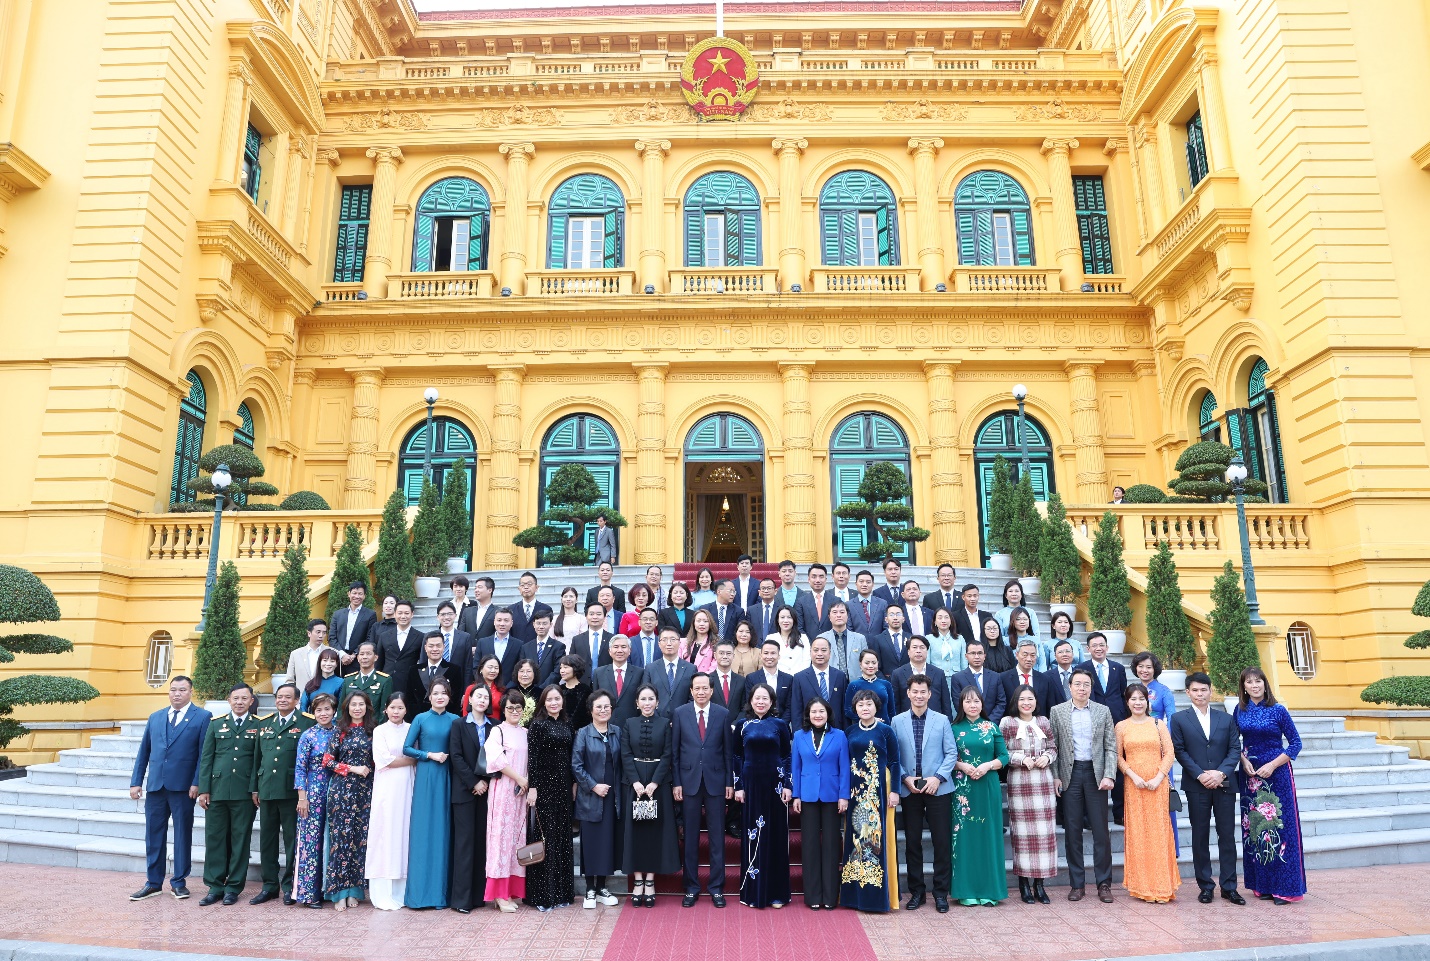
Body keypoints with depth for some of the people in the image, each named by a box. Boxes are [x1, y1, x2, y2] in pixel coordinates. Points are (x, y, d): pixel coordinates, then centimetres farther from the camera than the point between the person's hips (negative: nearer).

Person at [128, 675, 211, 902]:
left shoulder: (202, 717, -1)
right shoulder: (155, 718, 14)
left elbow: (204, 753, -6)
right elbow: (143, 752, 14)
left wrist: (197, 783, -12)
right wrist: (136, 781, 7)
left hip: (183, 787, -4)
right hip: (155, 785, 4)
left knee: (183, 834, 5)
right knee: (154, 834, 8)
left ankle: (179, 881, 16)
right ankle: (153, 882, 19)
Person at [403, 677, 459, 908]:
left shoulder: (454, 720, 6)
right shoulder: (421, 719, 2)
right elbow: (407, 748, 0)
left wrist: (447, 756, -7)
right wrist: (430, 755, -9)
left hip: (447, 777, 2)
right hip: (425, 777, -2)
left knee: (444, 830, 4)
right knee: (423, 830, -1)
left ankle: (440, 889, 12)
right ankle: (420, 891, 6)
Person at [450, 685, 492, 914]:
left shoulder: (494, 727, 9)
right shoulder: (459, 725, 2)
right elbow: (457, 757, -5)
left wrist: (486, 781, -7)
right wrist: (473, 783, -11)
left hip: (486, 790, 3)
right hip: (465, 790, -3)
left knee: (482, 841, 4)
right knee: (465, 841, -3)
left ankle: (479, 894, 9)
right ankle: (461, 898, 0)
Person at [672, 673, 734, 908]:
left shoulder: (723, 714, 2)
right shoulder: (679, 713, 0)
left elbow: (727, 750, 4)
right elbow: (674, 750, 2)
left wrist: (729, 782, 2)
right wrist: (676, 782, -2)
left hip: (715, 780, 0)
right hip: (689, 780, 0)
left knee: (717, 836, 5)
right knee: (690, 836, 7)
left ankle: (717, 888, 16)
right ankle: (691, 887, 19)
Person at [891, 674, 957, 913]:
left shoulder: (942, 720, 2)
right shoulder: (897, 721, 3)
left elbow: (951, 753, 0)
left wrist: (938, 777, -11)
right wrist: (905, 778, -10)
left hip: (938, 788, -1)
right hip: (909, 790, 1)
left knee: (942, 841, 1)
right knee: (912, 842, 7)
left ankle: (941, 892, 14)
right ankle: (917, 891, 19)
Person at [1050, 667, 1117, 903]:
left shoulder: (1103, 711, 5)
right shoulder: (1057, 711, 3)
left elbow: (1111, 747, 4)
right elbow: (1052, 746, 4)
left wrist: (1109, 776, -6)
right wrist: (1055, 776, -3)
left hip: (1096, 774, 0)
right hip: (1070, 774, 0)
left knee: (1101, 830, 1)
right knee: (1072, 831, 4)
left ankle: (1104, 883, 12)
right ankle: (1077, 883, 13)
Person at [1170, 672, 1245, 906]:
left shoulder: (1226, 719, 10)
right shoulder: (1179, 719, 4)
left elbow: (1235, 749, 3)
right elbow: (1180, 751, -1)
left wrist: (1220, 773, -11)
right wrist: (1200, 775, -11)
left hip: (1224, 785, 1)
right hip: (1196, 787, -1)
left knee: (1228, 836, 4)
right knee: (1200, 838, 5)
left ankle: (1229, 887, 13)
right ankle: (1205, 887, 13)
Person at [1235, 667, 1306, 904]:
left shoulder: (1278, 710, -6)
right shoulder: (1240, 710, 4)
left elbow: (1295, 743, -4)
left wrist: (1272, 765, -12)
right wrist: (1243, 760, -4)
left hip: (1276, 773, -4)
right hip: (1249, 775, 4)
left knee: (1280, 826, -2)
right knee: (1254, 828, 7)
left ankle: (1285, 887, 6)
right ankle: (1262, 884, 16)